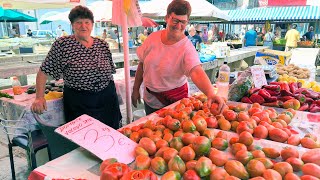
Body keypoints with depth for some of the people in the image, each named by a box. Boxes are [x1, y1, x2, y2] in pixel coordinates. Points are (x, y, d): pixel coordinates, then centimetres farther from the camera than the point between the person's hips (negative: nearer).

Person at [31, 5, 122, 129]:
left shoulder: (102, 45, 5)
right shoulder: (62, 44, -7)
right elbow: (44, 71, -4)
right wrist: (39, 97, -10)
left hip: (107, 101, 4)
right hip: (79, 105, -3)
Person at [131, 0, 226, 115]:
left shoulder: (187, 48, -20)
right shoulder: (153, 38, -7)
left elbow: (196, 72, -35)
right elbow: (142, 64, 2)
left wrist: (210, 93, -53)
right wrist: (136, 89, 4)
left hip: (173, 101, -4)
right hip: (150, 98, 4)